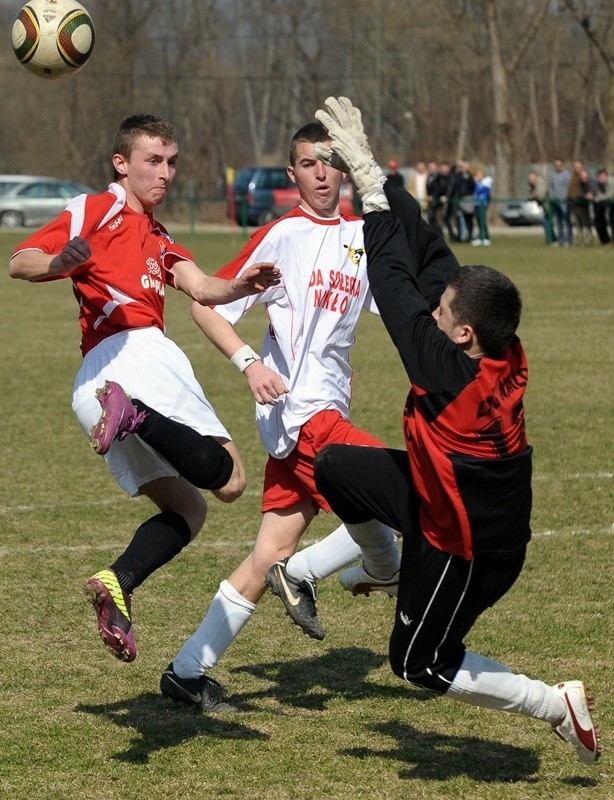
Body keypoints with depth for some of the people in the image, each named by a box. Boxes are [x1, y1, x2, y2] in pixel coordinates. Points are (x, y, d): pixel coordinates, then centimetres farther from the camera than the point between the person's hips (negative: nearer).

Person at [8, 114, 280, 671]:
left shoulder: (160, 241, 32)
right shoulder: (98, 209, 7)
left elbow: (200, 287, 12)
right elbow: (19, 262, -5)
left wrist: (241, 286, -9)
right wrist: (58, 264, -28)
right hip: (136, 350, -9)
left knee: (187, 509, 14)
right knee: (228, 478, -14)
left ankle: (117, 584, -6)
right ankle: (135, 414, -30)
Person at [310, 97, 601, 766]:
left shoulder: (450, 373, -34)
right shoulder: (507, 355, -14)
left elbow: (396, 289, -29)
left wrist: (370, 186, -24)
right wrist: (375, 171, -8)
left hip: (468, 543, -8)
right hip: (446, 495, 8)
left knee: (421, 665, 11)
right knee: (335, 466, 9)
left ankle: (557, 705, 10)